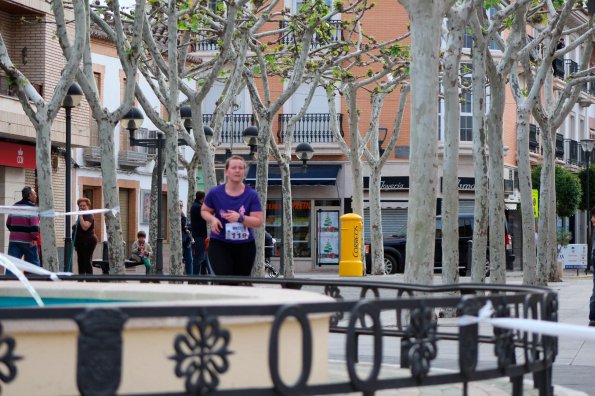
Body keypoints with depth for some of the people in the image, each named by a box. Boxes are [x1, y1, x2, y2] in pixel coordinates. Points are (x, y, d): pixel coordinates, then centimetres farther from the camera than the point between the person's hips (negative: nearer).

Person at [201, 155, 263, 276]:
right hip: (219, 244, -2)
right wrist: (213, 219, -12)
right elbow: (204, 211, 11)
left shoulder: (251, 195, -7)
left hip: (245, 246, 2)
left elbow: (258, 221, -10)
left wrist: (240, 218, -27)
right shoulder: (215, 193, -6)